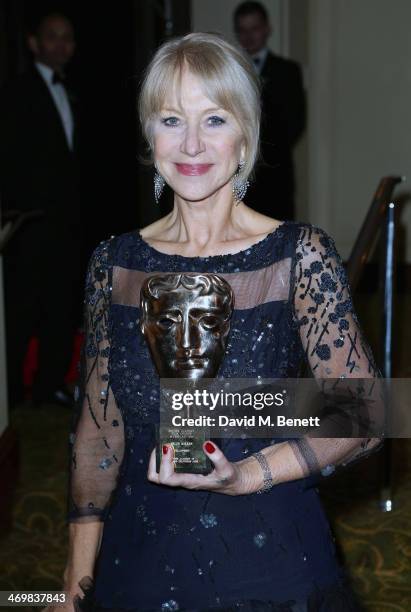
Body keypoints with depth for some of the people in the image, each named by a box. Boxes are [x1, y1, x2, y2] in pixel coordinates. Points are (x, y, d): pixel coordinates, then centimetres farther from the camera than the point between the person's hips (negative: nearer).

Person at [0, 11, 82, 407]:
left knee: (62, 306, 10)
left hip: (65, 219, 7)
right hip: (32, 222, -7)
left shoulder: (69, 96, 16)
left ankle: (51, 383, 19)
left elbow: (69, 158, 15)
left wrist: (76, 211, 9)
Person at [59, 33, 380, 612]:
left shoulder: (300, 254, -11)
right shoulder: (114, 263, -3)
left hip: (272, 564, -2)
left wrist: (245, 475, -22)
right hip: (137, 562, 3)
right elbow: (98, 430, 2)